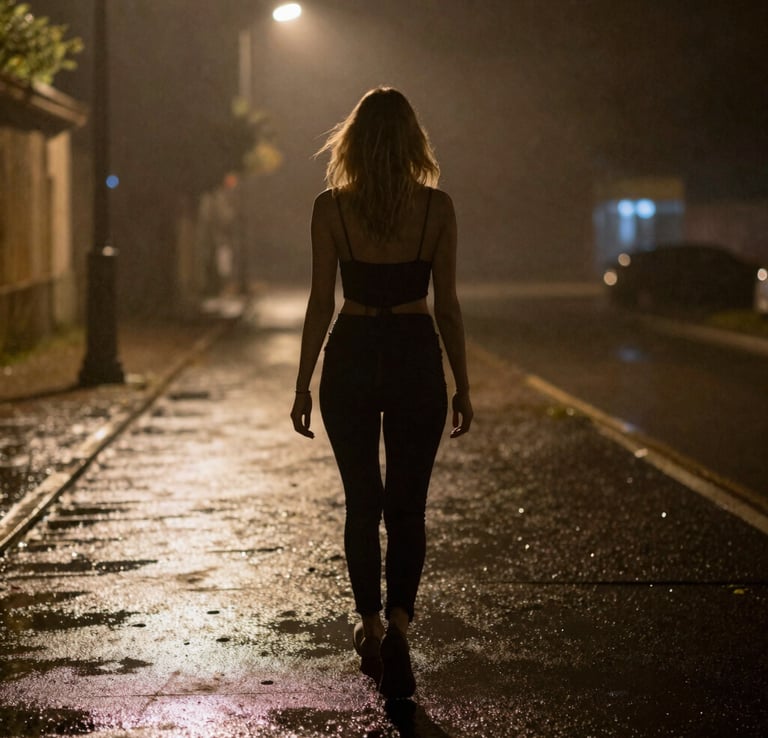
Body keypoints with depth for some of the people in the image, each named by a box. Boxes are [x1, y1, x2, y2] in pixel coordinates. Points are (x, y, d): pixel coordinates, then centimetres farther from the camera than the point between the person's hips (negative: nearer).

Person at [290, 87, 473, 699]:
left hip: (351, 359, 0)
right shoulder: (437, 207, -3)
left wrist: (303, 385, 4)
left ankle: (371, 626, 18)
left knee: (362, 504, 13)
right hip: (416, 359, 0)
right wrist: (463, 386, 7)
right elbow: (447, 306, -1)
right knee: (408, 506, 5)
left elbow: (321, 305, -4)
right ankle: (398, 625, -12)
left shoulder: (331, 208, -5)